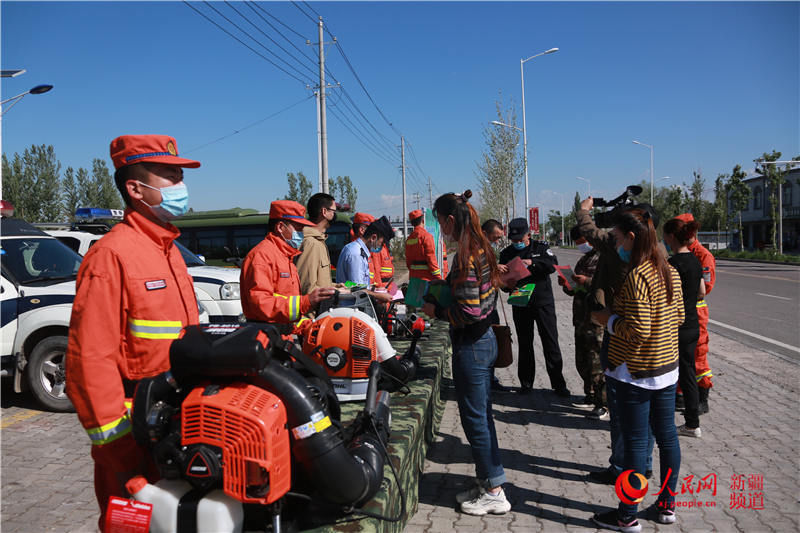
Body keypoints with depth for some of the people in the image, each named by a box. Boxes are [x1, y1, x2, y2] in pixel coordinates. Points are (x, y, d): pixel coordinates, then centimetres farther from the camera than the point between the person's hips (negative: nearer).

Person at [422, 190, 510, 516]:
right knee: (482, 414, 18)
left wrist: (436, 311, -11)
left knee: (474, 419, 3)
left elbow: (469, 311, -24)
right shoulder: (481, 248, 8)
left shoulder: (466, 256, -21)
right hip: (485, 339, 10)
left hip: (470, 345, -10)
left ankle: (493, 492, 15)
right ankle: (488, 482, 31)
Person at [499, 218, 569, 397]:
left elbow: (553, 264, -15)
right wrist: (509, 283, -17)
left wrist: (531, 262, -26)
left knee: (551, 342, 1)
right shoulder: (506, 253, 5)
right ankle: (526, 383, 19)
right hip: (520, 304, 2)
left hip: (543, 302, -1)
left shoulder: (540, 247, 1)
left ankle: (558, 384, 10)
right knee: (525, 344, 8)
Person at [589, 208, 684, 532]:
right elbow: (678, 316, 13)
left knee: (635, 443, 2)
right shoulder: (670, 272, 4)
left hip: (636, 372, -8)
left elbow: (637, 329, -24)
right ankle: (667, 505, 31)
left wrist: (607, 319, -9)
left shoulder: (636, 277, -21)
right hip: (668, 368, 8)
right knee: (667, 436, 16)